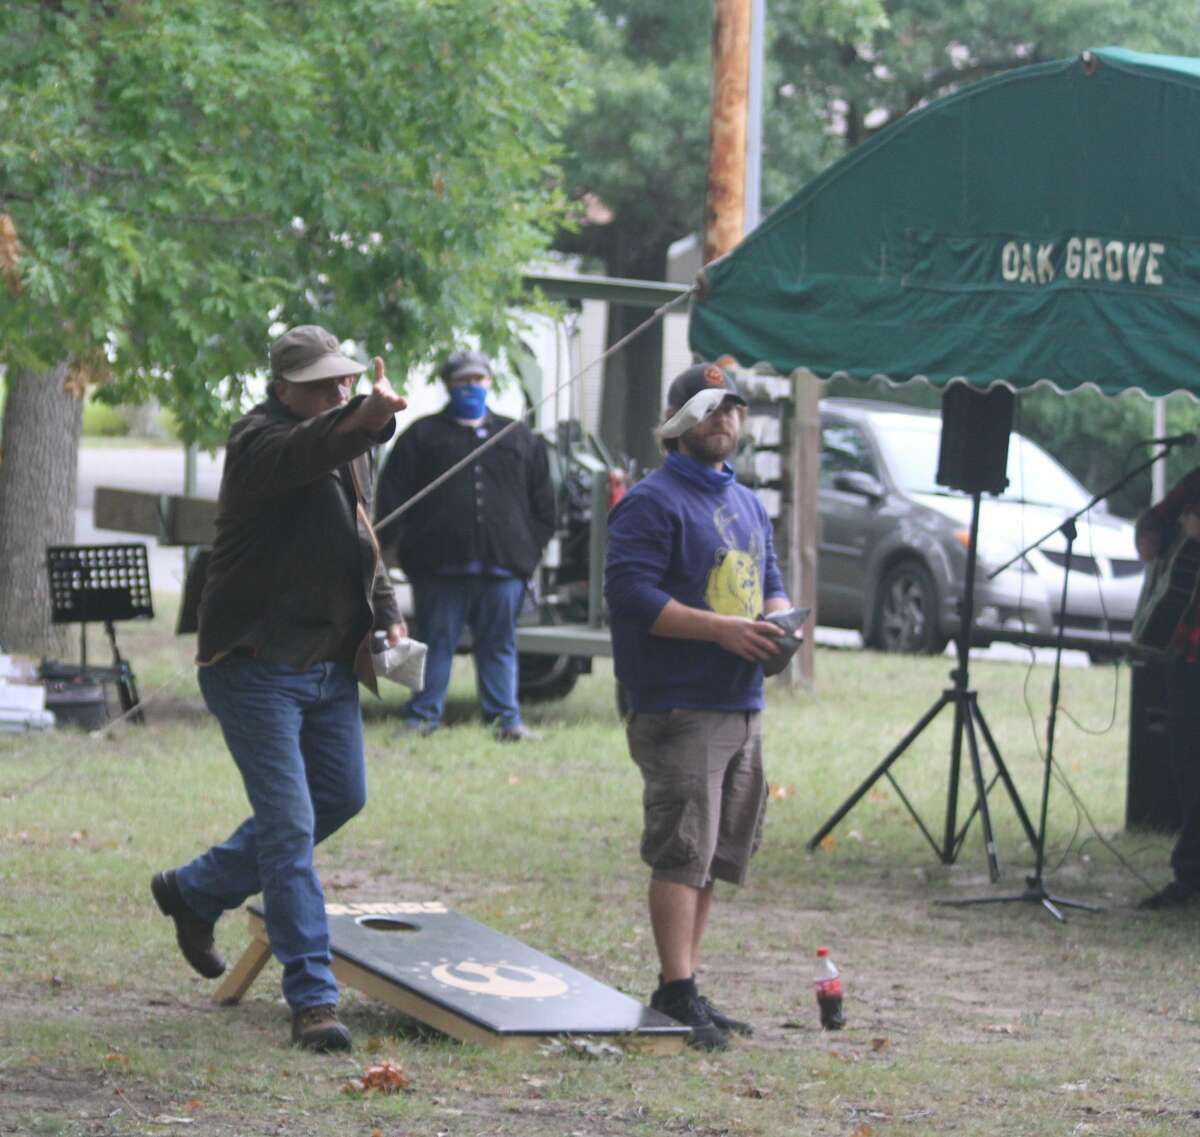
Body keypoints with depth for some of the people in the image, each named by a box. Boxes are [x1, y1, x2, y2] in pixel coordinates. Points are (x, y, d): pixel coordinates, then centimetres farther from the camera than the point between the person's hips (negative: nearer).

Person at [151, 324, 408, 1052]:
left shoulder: (353, 446, 12)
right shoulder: (262, 441, -16)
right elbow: (305, 452, -41)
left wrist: (386, 614, 6)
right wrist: (365, 419, -62)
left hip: (330, 664, 9)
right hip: (257, 664, -9)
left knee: (341, 799, 18)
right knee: (289, 825, -9)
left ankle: (196, 892, 36)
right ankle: (313, 1001, -7)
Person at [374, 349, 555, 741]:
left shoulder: (520, 439, 17)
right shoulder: (423, 435, 11)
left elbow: (542, 503, 18)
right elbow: (392, 496, 6)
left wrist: (530, 548, 8)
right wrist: (398, 544, -3)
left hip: (502, 565, 2)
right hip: (439, 566, -2)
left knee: (499, 646, 5)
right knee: (436, 643, 1)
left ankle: (506, 718, 8)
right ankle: (423, 716, 5)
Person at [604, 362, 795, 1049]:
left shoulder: (748, 505, 20)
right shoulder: (652, 503, -6)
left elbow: (771, 581, 27)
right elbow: (632, 593, -16)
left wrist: (775, 618, 3)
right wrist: (718, 628, -21)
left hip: (744, 706, 8)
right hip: (680, 708, -8)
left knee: (716, 855, 11)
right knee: (683, 850, -12)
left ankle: (684, 984, 18)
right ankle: (678, 991, -12)